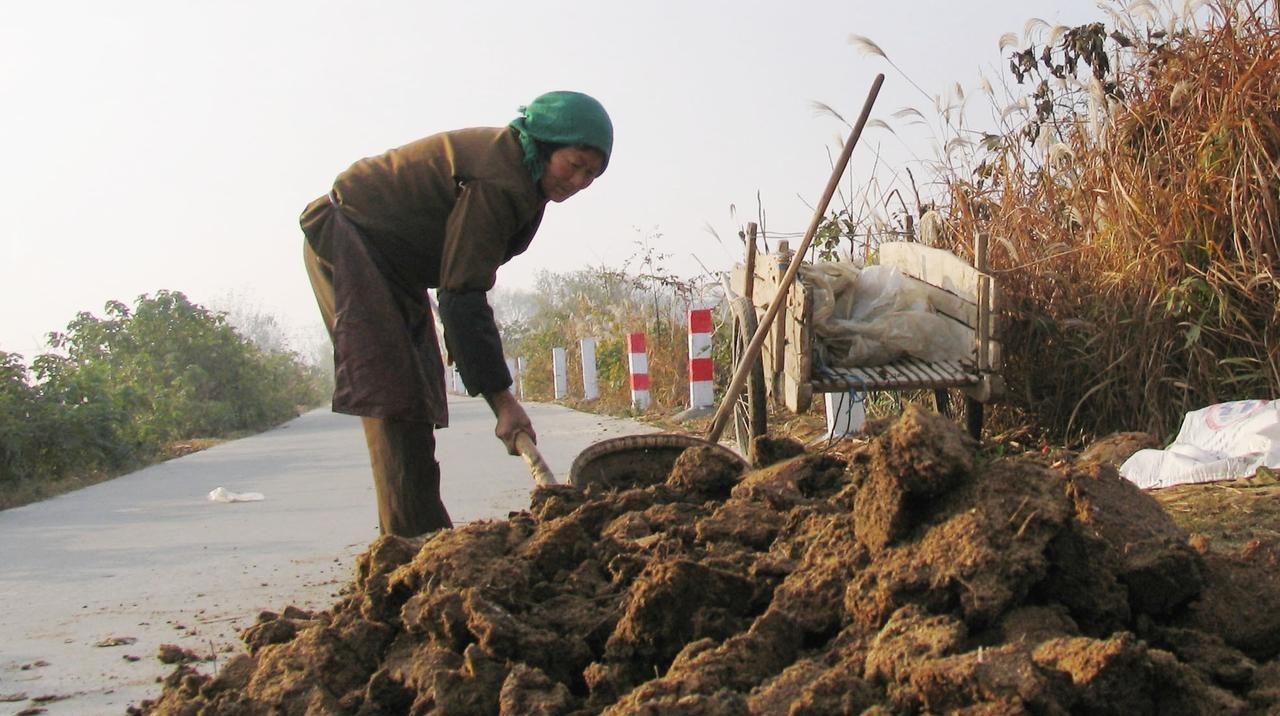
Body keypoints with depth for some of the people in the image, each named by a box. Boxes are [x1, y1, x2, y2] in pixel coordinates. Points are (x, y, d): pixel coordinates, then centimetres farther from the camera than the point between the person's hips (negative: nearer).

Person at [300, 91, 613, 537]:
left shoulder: (517, 171, 2)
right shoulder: (495, 182, -29)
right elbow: (462, 296, -30)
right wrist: (501, 399, -30)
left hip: (392, 260, 10)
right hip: (349, 240, -10)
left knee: (419, 394, 8)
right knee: (393, 392, -16)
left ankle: (426, 533, 12)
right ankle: (412, 534, -17)